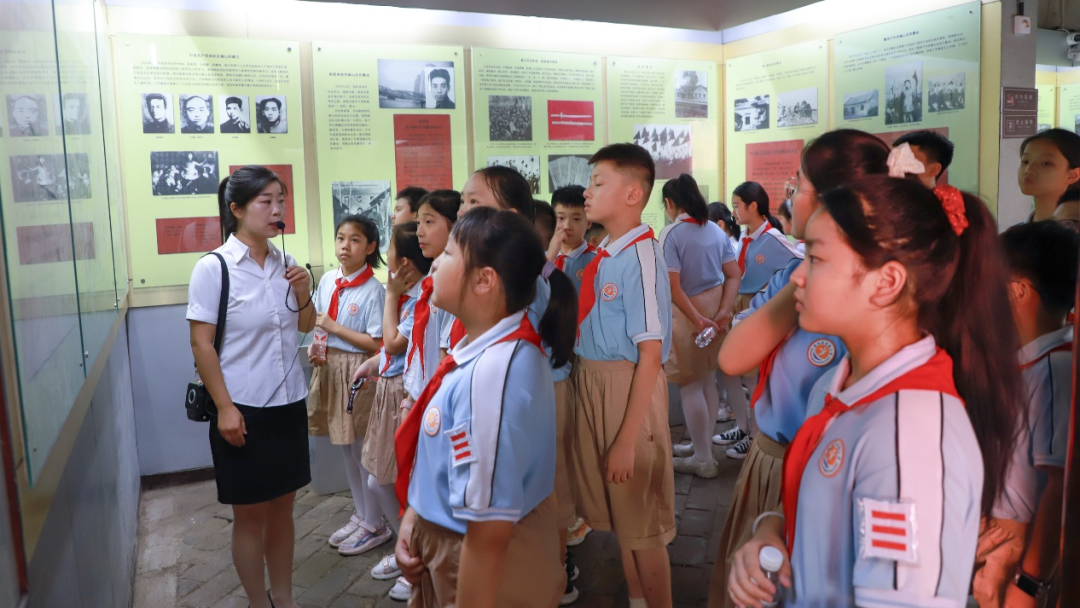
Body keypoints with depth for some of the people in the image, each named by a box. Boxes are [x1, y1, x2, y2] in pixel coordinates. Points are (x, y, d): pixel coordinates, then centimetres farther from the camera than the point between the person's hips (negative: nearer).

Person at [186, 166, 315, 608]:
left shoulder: (285, 262, 2)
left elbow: (305, 326, 13)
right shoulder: (213, 268, -13)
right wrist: (225, 407, -15)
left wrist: (303, 293, -7)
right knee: (250, 514, 9)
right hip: (243, 409, -5)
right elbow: (201, 344, -12)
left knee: (282, 506, 16)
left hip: (289, 404, 5)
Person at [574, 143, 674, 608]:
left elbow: (650, 355, -22)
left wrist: (628, 439, -21)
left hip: (628, 389, -8)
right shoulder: (598, 256, 5)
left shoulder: (641, 257, -20)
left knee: (643, 523, 9)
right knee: (618, 514, 23)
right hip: (589, 385, 9)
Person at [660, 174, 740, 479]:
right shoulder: (716, 230, 5)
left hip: (688, 312, -7)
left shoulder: (671, 233, -14)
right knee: (707, 379, 18)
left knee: (690, 385, 4)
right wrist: (723, 312, -9)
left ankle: (703, 459, 12)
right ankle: (703, 445, 31)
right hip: (715, 309, 7)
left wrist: (697, 320, -22)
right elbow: (734, 275, 0)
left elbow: (673, 286, -23)